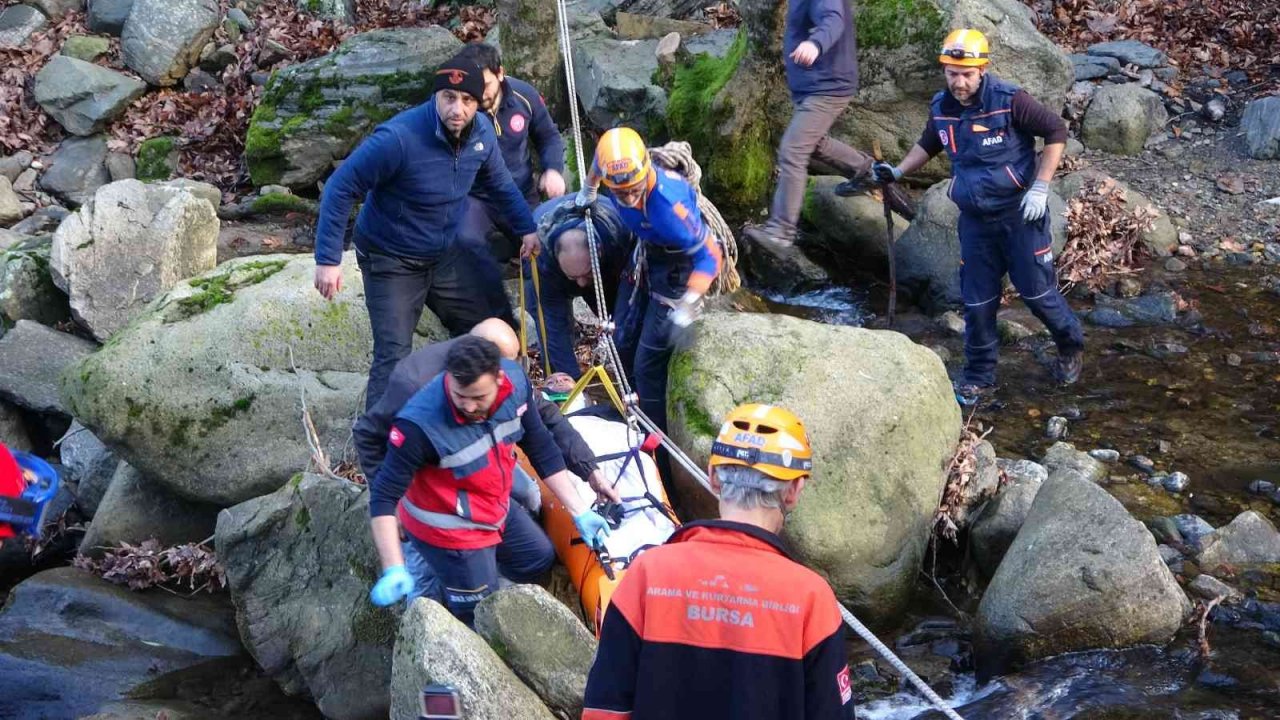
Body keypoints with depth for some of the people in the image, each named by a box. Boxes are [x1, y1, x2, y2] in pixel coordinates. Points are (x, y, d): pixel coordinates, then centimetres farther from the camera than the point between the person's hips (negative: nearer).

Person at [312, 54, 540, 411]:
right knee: (393, 357, -12)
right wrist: (328, 260, -27)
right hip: (391, 262, -7)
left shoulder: (482, 132, -9)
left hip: (447, 256, 7)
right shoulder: (398, 138, -30)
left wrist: (527, 228, 7)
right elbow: (340, 189, -24)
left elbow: (500, 182, 12)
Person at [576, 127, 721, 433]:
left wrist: (688, 304, -39)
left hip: (676, 267, -7)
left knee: (649, 363, -7)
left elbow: (709, 254, -33)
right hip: (646, 253, 7)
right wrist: (588, 190, 19)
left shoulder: (669, 204, -41)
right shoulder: (614, 164, -24)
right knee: (623, 340, 18)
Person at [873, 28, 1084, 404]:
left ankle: (1071, 346, 32)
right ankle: (979, 376, 21)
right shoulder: (941, 108, -1)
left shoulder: (1009, 100, -19)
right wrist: (897, 171, 9)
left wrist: (1040, 188, -17)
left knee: (1037, 290, 5)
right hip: (975, 219, 4)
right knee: (977, 302, 7)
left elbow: (1056, 131, -14)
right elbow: (929, 144, 21)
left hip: (1019, 213, -4)